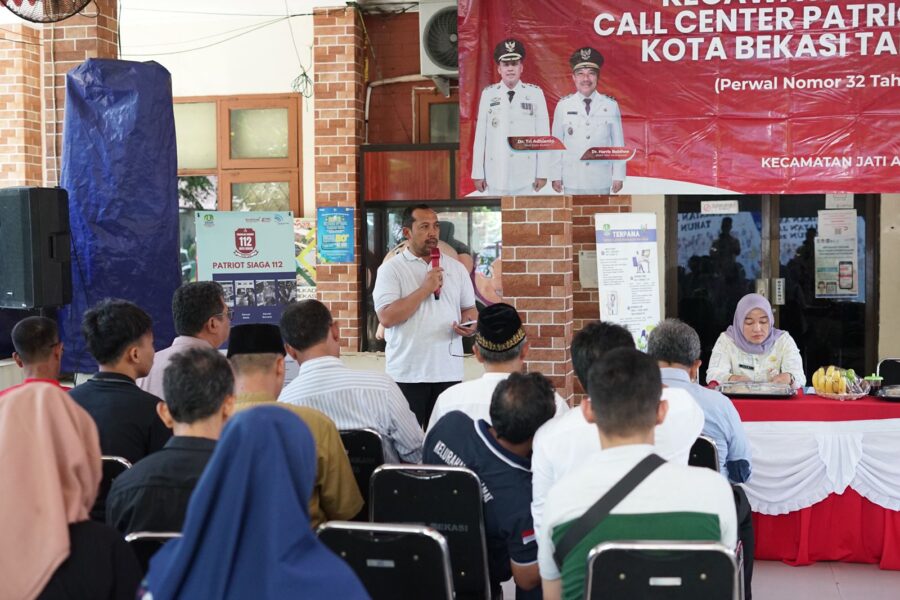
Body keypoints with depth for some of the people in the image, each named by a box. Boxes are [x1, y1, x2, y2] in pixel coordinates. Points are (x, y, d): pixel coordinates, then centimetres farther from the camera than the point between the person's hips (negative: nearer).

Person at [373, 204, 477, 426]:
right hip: (407, 374, -4)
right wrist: (425, 289, -15)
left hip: (449, 372, 4)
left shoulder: (456, 268, 12)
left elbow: (469, 308, 17)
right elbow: (386, 317, -14)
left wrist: (470, 324, -6)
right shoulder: (391, 269, -2)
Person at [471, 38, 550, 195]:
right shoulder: (488, 94, 3)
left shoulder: (535, 93, 1)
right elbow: (480, 135, 4)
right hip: (495, 177, 1)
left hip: (526, 178, 0)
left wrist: (542, 173, -1)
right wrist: (478, 173, 2)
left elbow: (543, 134, 1)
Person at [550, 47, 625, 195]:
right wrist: (556, 176, 4)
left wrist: (618, 176, 3)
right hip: (572, 182, 0)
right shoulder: (563, 106, 0)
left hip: (601, 182, 0)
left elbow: (618, 143, 3)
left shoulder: (611, 105, 0)